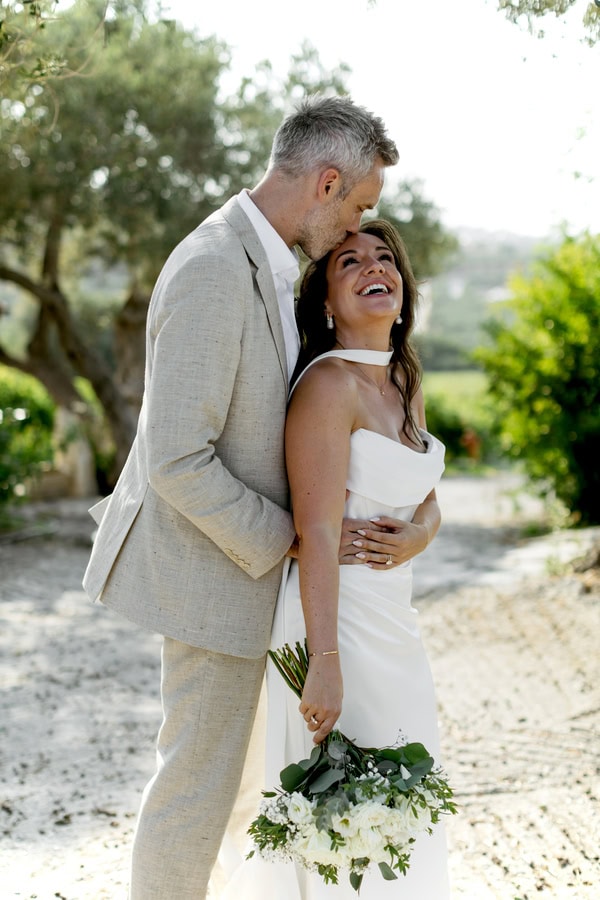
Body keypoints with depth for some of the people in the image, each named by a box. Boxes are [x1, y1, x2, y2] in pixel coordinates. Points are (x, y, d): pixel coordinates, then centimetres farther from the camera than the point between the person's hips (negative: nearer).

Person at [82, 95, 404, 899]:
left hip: (239, 551, 10)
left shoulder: (260, 260, 7)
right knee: (200, 778, 3)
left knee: (199, 763, 21)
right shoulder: (213, 273, -26)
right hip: (214, 570, -10)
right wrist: (287, 538, -18)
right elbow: (178, 460, -27)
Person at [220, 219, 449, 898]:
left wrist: (415, 534, -9)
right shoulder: (329, 384, -17)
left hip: (393, 621, 9)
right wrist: (325, 663, -25)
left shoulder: (406, 383, 9)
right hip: (335, 618, -9)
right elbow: (317, 533, -22)